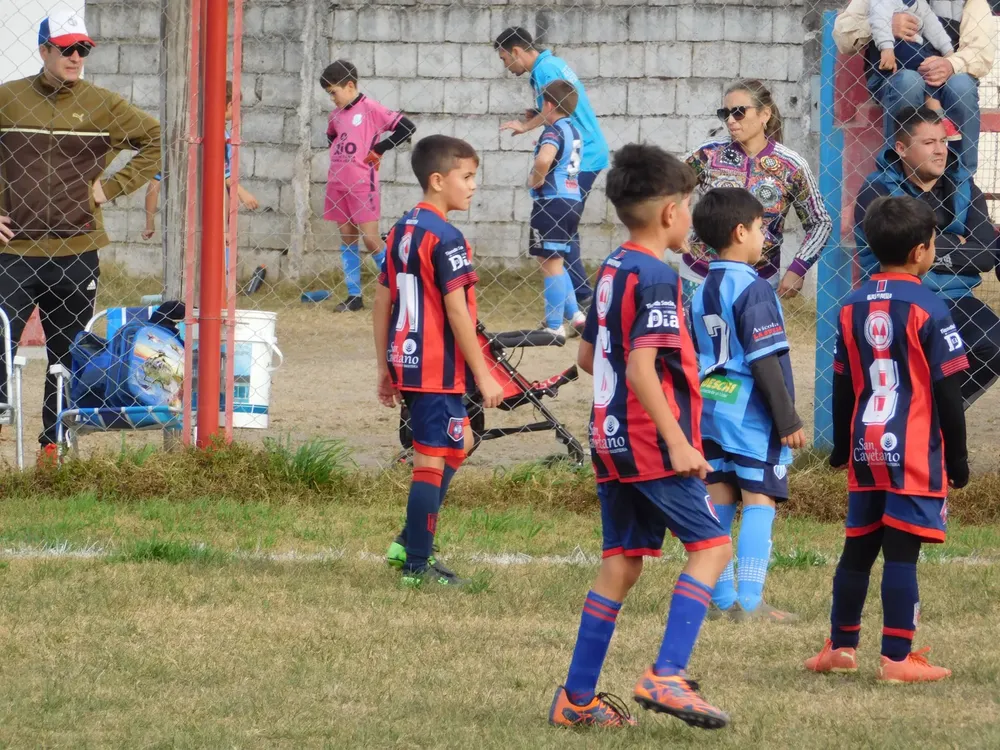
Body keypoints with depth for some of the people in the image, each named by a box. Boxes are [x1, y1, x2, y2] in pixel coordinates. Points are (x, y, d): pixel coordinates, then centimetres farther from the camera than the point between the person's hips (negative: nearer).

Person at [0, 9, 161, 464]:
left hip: (77, 252, 2)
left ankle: (53, 445, 18)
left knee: (66, 358, 8)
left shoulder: (101, 105, 5)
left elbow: (157, 140, 12)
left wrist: (113, 187, 3)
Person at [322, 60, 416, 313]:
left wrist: (378, 149, -11)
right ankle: (354, 296, 11)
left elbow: (407, 127, -14)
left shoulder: (370, 109, -9)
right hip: (338, 184, 7)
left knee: (370, 239, -8)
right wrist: (336, 153, 14)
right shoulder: (336, 115, 12)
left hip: (363, 185, -7)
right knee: (347, 239, 8)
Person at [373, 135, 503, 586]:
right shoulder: (445, 238, -16)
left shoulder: (402, 230, 11)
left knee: (457, 444, 22)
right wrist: (484, 376, -15)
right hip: (437, 365, -9)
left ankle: (410, 544, 19)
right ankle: (417, 566, 2)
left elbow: (382, 301, 15)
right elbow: (457, 312, -19)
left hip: (405, 359, 9)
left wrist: (386, 367, 20)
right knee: (433, 460, -2)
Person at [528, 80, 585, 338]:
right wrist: (542, 147, 29)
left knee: (551, 264, -3)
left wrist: (537, 180, -16)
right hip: (572, 201, 9)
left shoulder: (553, 131, -12)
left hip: (552, 201, -9)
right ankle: (574, 314, 20)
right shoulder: (573, 131, 15)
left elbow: (544, 159, -33)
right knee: (554, 263, 22)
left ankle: (555, 326, -1)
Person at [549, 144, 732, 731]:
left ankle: (578, 697, 12)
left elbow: (588, 356, 22)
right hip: (654, 444, -9)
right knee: (711, 545, -3)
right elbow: (641, 368, -24)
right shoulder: (657, 277, -15)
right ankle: (667, 676, -15)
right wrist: (677, 440, -24)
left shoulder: (612, 270, 13)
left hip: (611, 440, 9)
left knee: (622, 563, 12)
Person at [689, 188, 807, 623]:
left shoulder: (702, 292, 11)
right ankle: (750, 602, -11)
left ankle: (720, 599, 10)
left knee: (719, 501, 9)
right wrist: (788, 419, -14)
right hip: (751, 413, -8)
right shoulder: (753, 290, -14)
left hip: (709, 408, 8)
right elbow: (765, 360, -17)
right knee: (759, 501, -5)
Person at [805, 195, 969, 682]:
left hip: (866, 447, 6)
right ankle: (897, 659, -6)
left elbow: (842, 386, 13)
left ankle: (841, 647, 22)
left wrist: (842, 446, 24)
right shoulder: (927, 309, -10)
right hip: (915, 451, -6)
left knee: (858, 548, 15)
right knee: (901, 554, -6)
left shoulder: (853, 308, 7)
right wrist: (957, 459, -2)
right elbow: (947, 391, -9)